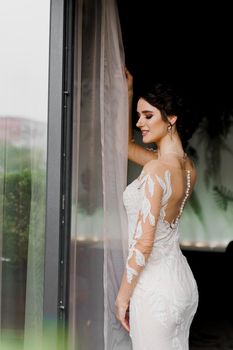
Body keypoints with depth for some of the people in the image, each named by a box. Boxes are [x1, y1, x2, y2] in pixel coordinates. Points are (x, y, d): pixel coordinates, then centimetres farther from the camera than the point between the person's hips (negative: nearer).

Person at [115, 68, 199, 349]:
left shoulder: (157, 169, -21)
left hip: (155, 288, -9)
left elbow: (144, 242, -22)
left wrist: (122, 297, -13)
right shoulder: (187, 166, 5)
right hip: (184, 283, 9)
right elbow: (126, 145, 20)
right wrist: (127, 93, 18)